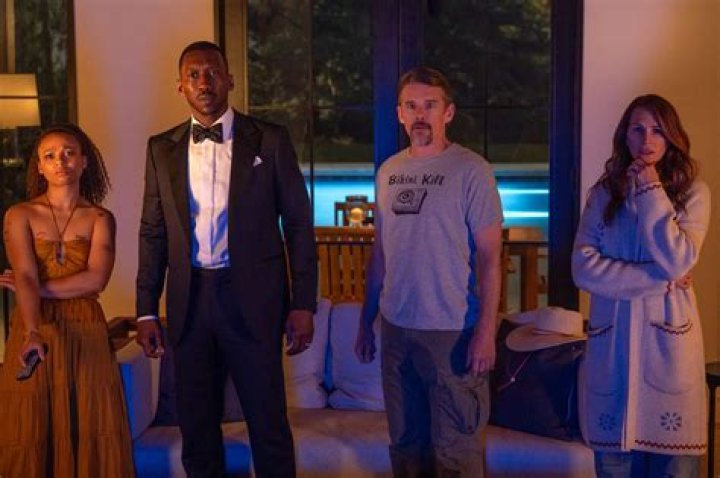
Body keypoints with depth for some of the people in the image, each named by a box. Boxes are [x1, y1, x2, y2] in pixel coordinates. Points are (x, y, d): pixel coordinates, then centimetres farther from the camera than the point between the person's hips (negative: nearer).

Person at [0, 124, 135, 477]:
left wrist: (38, 287, -11)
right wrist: (31, 333, -26)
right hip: (34, 333, 0)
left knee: (89, 430, 2)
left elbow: (96, 279, -9)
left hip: (85, 335, 1)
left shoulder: (101, 219, 5)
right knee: (32, 433, 3)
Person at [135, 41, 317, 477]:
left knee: (268, 423, 5)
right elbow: (153, 233, 10)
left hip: (253, 298, -3)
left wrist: (303, 304, -5)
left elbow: (299, 224, -1)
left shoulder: (270, 140, 0)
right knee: (196, 425, 14)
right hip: (190, 300, 3)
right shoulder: (162, 148, 8)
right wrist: (147, 311, 6)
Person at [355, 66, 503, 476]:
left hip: (452, 331, -5)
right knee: (405, 442, 16)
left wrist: (486, 331, -16)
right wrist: (367, 320, 14)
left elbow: (489, 257, -10)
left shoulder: (471, 170, -8)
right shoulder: (388, 171, 9)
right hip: (396, 328, 5)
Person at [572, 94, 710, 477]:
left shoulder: (692, 193, 2)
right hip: (611, 338, 1)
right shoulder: (603, 194, 5)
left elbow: (678, 261, -14)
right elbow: (583, 269, -6)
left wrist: (651, 192, -10)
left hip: (667, 337, -1)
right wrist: (658, 279, -12)